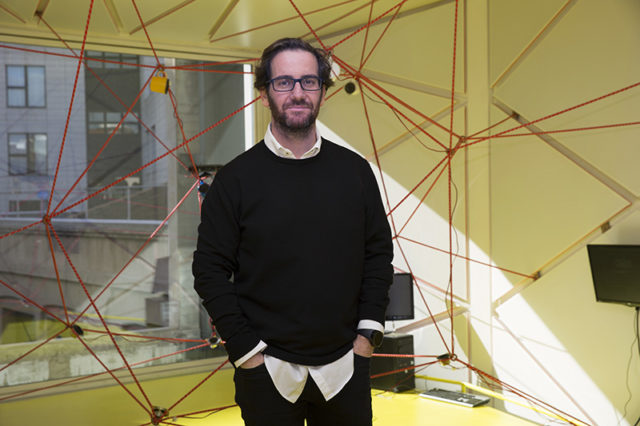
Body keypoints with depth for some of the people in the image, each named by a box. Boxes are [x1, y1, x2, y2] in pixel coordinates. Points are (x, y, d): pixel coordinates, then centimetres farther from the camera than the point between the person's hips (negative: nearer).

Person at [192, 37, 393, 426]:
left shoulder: (355, 171, 3)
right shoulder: (237, 178, -5)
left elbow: (379, 254, 8)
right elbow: (210, 271, -5)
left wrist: (368, 332, 1)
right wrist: (246, 350, -9)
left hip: (345, 366, 2)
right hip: (266, 371, -2)